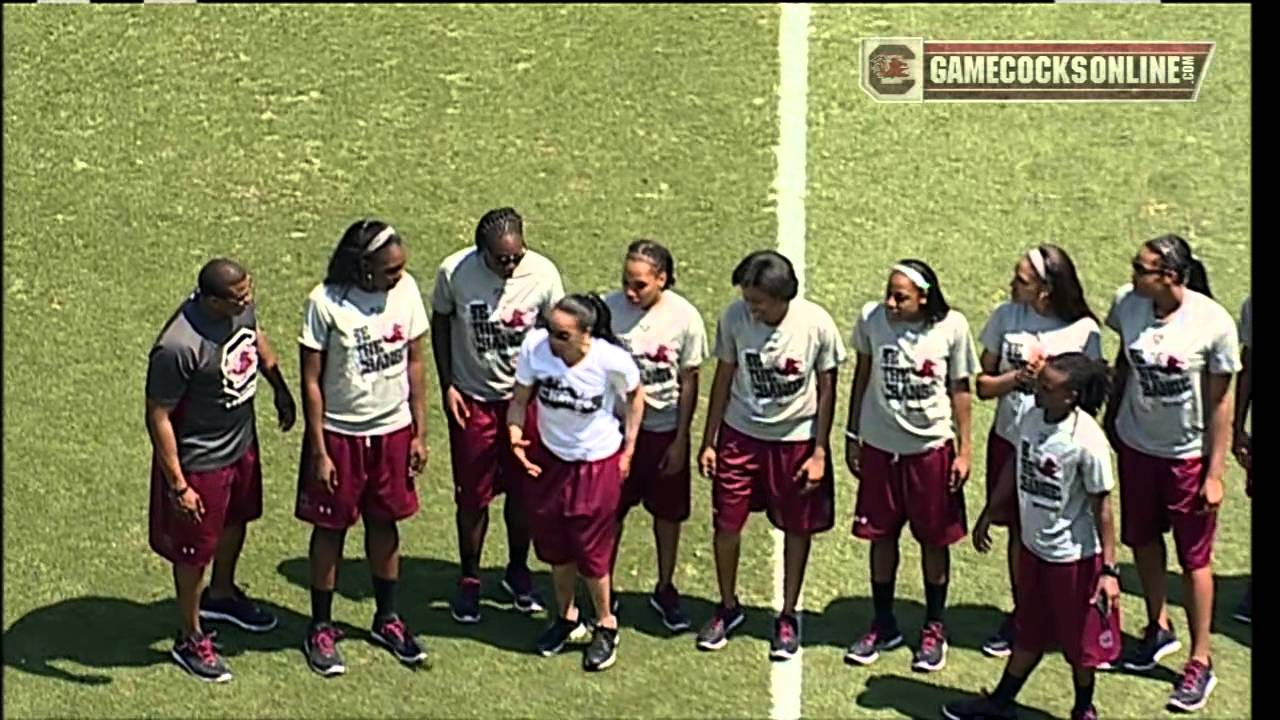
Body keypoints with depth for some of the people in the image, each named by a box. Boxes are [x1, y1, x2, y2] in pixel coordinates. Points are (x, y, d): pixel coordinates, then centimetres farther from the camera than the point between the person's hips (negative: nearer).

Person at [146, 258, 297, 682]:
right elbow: (158, 417, -27)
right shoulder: (179, 347, -36)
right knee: (195, 548, 12)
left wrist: (280, 389, 20)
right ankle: (191, 639, 34)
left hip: (242, 442, 8)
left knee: (236, 519, 29)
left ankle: (222, 594, 56)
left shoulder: (241, 306, -14)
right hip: (200, 461, -8)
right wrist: (177, 485, -22)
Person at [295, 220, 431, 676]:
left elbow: (415, 363, 2)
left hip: (393, 431, 3)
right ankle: (321, 629, 25)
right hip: (339, 434, -3)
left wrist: (420, 433, 3)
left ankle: (386, 620, 33)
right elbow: (311, 381, -13)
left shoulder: (406, 290, -7)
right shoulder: (326, 303, -19)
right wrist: (318, 452, -12)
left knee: (384, 523, 16)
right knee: (330, 528, 10)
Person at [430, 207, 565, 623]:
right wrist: (447, 386, -4)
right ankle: (469, 580, 26)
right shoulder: (455, 272, -17)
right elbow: (440, 324, 0)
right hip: (472, 399, -1)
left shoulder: (543, 274, -16)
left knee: (523, 491, 12)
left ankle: (517, 571, 34)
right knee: (473, 495, 7)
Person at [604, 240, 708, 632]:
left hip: (665, 429, 0)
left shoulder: (684, 317, -15)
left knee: (668, 512, 14)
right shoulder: (609, 308, -15)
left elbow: (689, 382, -6)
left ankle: (665, 589, 34)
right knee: (610, 510, 10)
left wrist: (681, 440, -5)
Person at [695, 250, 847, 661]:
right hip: (741, 435, 1)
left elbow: (826, 389, -7)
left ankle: (788, 616, 26)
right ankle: (729, 607, 27)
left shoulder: (816, 323, -18)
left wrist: (819, 452, -8)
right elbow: (723, 379, -1)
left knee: (797, 528, 9)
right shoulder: (735, 317, -13)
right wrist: (709, 441, 1)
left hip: (797, 439, -1)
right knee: (726, 522, 5)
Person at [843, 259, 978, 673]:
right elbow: (862, 377, 3)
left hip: (931, 447, -2)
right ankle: (883, 626, 29)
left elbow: (960, 390, -3)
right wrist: (852, 436, 7)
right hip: (880, 445, 2)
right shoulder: (871, 318, -10)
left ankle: (934, 629, 27)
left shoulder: (952, 328, -14)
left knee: (934, 539, 10)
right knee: (881, 535, 12)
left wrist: (964, 450, -2)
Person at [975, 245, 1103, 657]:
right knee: (1019, 532, 14)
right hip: (1009, 440, 3)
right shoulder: (1006, 316, -4)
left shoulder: (1083, 330, -11)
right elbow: (984, 385, -1)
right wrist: (1020, 377, -19)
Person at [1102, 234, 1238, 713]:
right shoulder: (1128, 304, -13)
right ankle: (1159, 629, 42)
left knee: (1194, 557, 8)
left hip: (1188, 454, -4)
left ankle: (1200, 662, 22)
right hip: (1136, 444, 4)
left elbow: (1220, 402, -14)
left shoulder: (1213, 323, -23)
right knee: (1143, 539, 20)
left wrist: (1214, 471, -11)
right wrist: (1110, 418, 14)